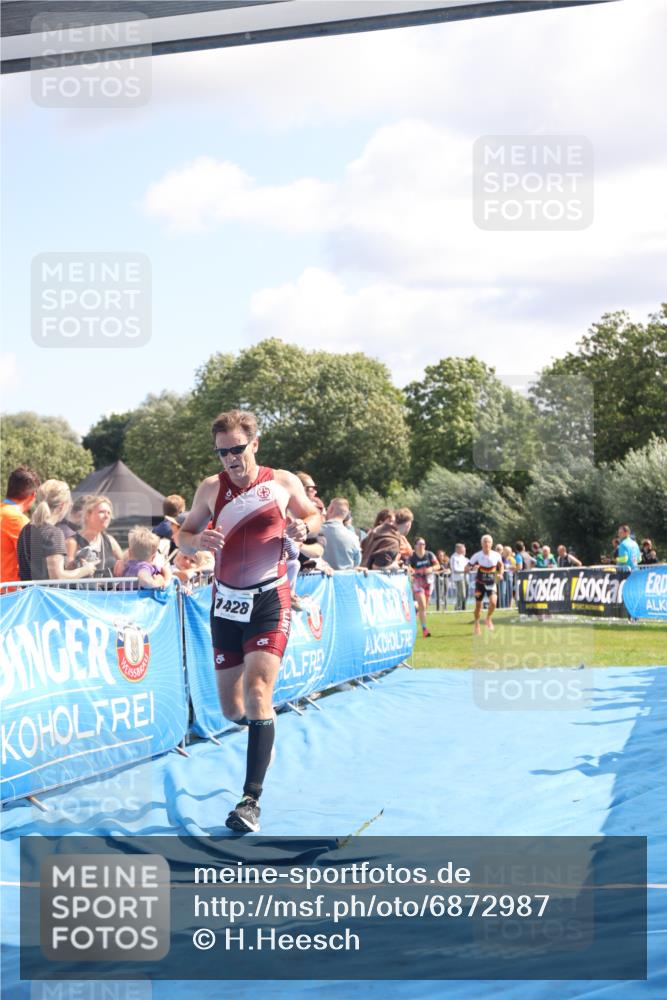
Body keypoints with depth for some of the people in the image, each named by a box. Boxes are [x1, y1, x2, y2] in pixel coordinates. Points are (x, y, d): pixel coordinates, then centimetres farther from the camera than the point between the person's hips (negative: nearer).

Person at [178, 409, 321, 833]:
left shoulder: (283, 482, -2)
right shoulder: (212, 488, 1)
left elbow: (314, 515, 13)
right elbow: (183, 535, 9)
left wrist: (304, 527, -10)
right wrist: (198, 540, -15)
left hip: (269, 600, -3)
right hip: (227, 603, 3)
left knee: (257, 693, -18)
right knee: (231, 708, 9)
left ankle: (251, 799, -17)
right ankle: (261, 727, 47)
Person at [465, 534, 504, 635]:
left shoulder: (496, 555, -8)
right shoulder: (477, 556, -13)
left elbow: (501, 565, 14)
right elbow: (466, 569, -10)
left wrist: (500, 574, -3)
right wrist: (472, 568, -32)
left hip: (492, 583, 1)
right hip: (480, 583, -1)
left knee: (493, 602, -21)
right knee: (478, 605, 5)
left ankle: (488, 619, 8)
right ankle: (476, 625, 27)